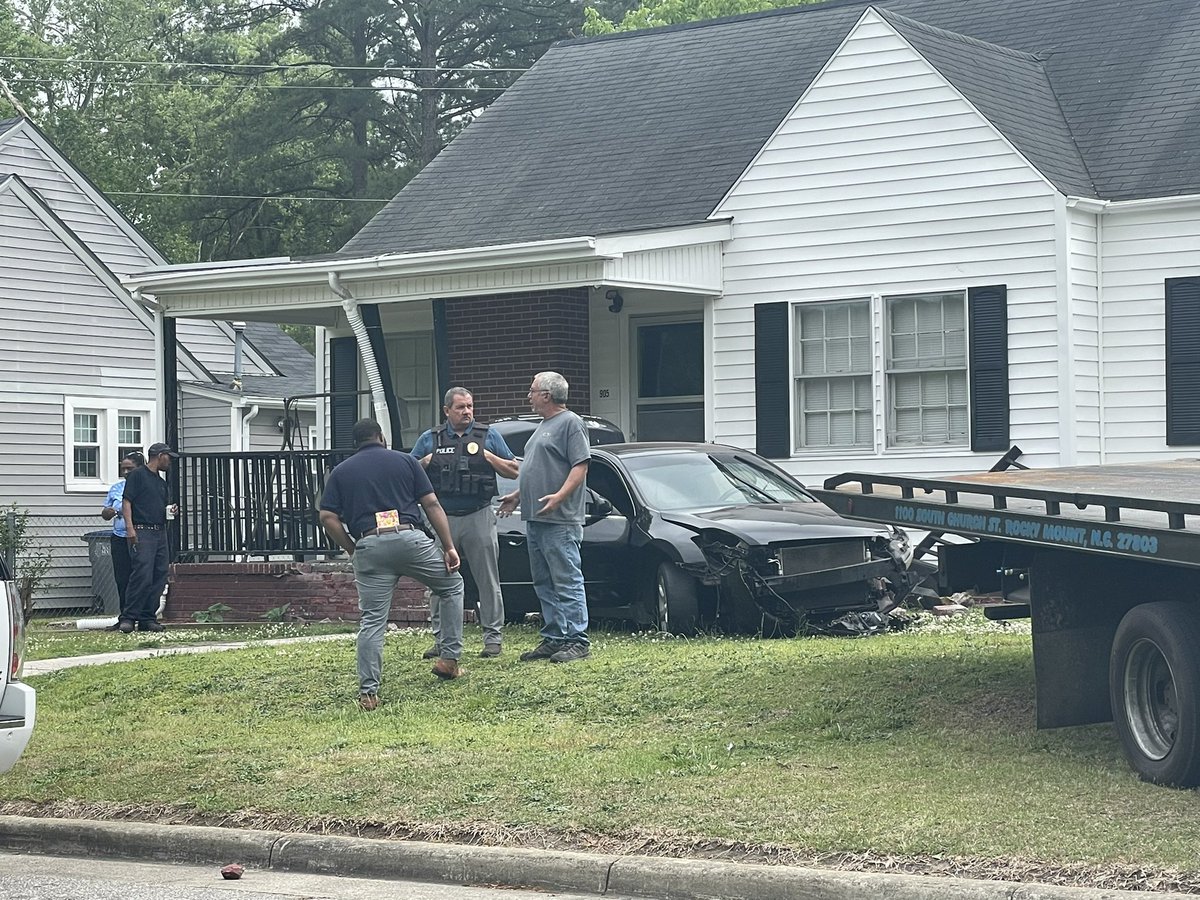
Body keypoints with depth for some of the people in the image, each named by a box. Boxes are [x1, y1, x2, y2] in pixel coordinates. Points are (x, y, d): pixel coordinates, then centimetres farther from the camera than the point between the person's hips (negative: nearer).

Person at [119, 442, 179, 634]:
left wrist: (170, 511, 8)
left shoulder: (161, 482, 22)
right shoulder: (137, 475, -2)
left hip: (160, 532, 8)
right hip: (142, 532, -8)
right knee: (142, 576, -15)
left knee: (159, 578, 4)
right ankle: (128, 617, -11)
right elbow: (126, 502, -8)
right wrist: (130, 527, -18)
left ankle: (147, 618, 8)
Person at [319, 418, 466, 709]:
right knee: (451, 586, 21)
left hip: (369, 546, 1)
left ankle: (368, 692, -4)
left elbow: (328, 517, 5)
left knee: (371, 621, 4)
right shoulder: (405, 461, 13)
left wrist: (352, 551, 14)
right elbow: (432, 504, 5)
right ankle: (450, 658, 19)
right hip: (409, 538, -1)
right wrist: (449, 547, 4)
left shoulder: (341, 472, 16)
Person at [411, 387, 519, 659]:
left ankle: (493, 637, 6)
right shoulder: (430, 439, 9)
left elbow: (514, 471, 6)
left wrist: (489, 457, -8)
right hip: (443, 519, 1)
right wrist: (425, 463, -7)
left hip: (479, 517, -1)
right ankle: (441, 639, 11)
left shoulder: (488, 436, 7)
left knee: (488, 581, 0)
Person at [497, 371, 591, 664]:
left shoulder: (570, 423, -8)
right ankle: (553, 638, 15)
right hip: (535, 519, 10)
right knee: (544, 584, 11)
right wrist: (518, 496, 25)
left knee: (567, 582, -9)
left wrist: (559, 496, -27)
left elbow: (580, 466, -16)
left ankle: (577, 640, -9)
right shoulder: (544, 426, 22)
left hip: (559, 521, -10)